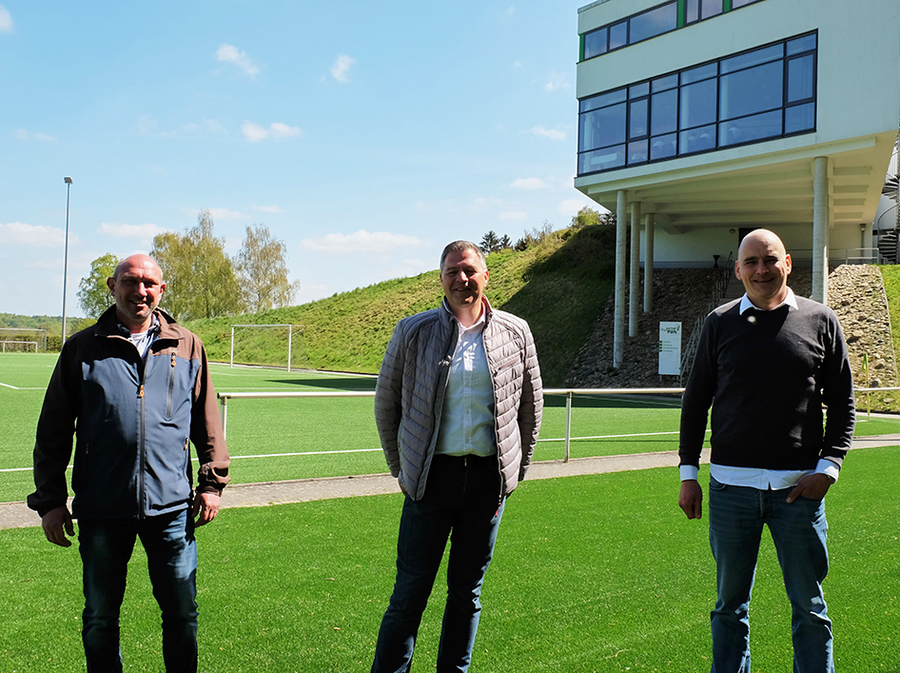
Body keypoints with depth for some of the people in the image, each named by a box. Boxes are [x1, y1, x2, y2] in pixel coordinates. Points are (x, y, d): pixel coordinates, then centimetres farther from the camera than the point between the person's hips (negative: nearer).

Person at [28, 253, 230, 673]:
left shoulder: (187, 347, 6)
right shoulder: (83, 348, 3)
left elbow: (208, 424, 12)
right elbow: (53, 432, 5)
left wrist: (212, 482, 6)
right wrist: (49, 499, 2)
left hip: (171, 507, 0)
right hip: (101, 510, 0)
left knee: (182, 615, 9)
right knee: (100, 619, 13)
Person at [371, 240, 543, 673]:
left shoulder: (515, 333, 5)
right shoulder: (413, 332, 1)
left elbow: (531, 407, 14)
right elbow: (386, 404, 9)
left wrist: (515, 472, 13)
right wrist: (403, 470, 9)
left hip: (489, 479, 2)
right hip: (432, 475, -1)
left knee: (468, 591, 12)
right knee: (410, 590, 2)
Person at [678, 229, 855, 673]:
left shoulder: (820, 321, 4)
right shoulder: (719, 323, 6)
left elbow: (843, 402, 7)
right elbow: (696, 400, 9)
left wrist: (828, 467, -5)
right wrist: (688, 473, 5)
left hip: (799, 486, -1)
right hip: (731, 486, 1)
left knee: (809, 606, 8)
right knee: (730, 603, 11)